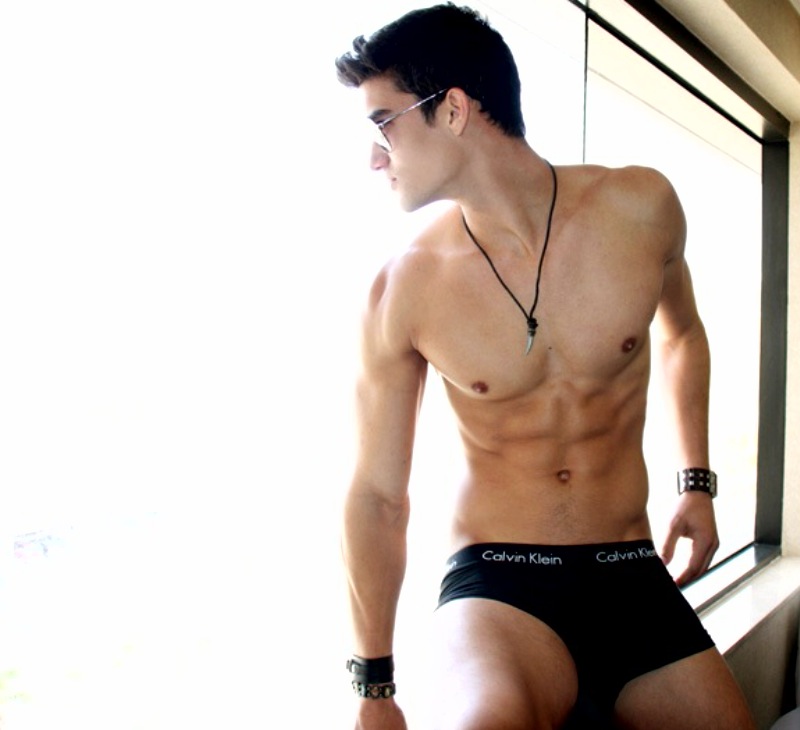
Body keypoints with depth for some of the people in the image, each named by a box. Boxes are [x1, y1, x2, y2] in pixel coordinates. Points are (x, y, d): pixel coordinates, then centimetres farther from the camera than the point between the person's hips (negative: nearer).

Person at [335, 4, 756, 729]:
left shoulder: (641, 206, -4)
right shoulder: (405, 289, -9)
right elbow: (378, 493, -2)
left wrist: (697, 481, 13)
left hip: (631, 577, 4)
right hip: (495, 584, -3)